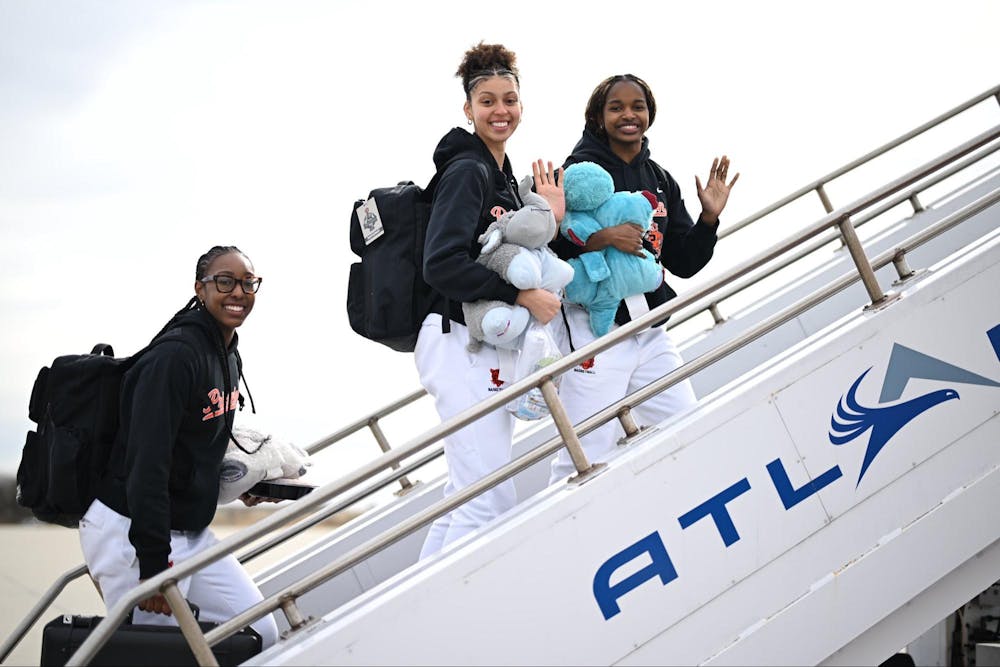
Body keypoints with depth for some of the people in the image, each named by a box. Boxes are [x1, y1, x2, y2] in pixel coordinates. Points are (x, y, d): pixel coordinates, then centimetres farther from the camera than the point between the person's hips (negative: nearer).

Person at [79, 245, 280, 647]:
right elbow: (147, 463, -26)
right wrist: (153, 564, -28)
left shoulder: (228, 356, 10)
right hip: (130, 533, -9)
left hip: (191, 532, 9)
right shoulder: (175, 356, -19)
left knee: (260, 632, 4)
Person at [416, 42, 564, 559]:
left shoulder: (503, 177, 18)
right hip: (460, 343, -10)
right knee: (491, 500, -14)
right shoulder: (467, 171, -11)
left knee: (466, 496, 13)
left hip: (488, 346, 10)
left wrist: (550, 220, 4)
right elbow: (442, 266, -23)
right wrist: (520, 296, -21)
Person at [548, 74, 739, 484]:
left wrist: (709, 218, 1)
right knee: (587, 458, -10)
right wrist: (600, 239, -24)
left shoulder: (661, 181, 16)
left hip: (650, 331, 7)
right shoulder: (580, 170, -4)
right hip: (593, 326, -7)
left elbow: (684, 263, 15)